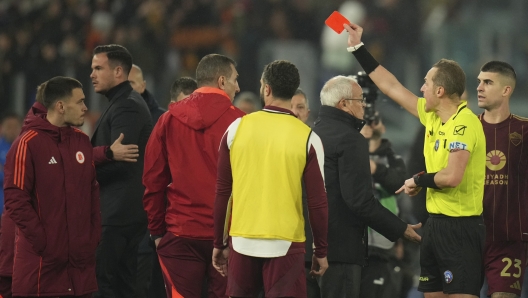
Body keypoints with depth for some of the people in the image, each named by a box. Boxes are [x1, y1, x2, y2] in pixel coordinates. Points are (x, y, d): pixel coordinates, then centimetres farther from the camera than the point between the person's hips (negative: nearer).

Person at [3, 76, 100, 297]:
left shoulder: (82, 142, 12)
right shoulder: (28, 144, -8)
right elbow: (15, 200, -12)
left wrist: (93, 236, 7)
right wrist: (42, 242, -14)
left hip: (80, 257, 6)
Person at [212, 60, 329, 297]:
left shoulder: (237, 128, 1)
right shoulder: (307, 138, -5)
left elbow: (222, 192, 4)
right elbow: (318, 201, -4)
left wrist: (219, 243, 13)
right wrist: (321, 251, 7)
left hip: (242, 242, 2)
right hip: (285, 245, -2)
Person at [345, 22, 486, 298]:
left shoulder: (464, 123, -17)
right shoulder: (433, 116, 9)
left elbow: (453, 177, -28)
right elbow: (391, 87, 20)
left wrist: (419, 181, -9)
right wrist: (357, 47, 23)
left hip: (459, 227, -9)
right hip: (436, 222, 9)